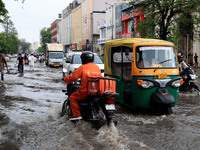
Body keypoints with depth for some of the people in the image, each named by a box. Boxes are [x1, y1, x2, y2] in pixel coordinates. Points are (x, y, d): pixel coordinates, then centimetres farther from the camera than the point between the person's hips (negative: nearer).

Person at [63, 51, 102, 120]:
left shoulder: (82, 67, -8)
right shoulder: (97, 67, 8)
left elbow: (73, 76, -3)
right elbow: (100, 78, 20)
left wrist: (65, 79, 15)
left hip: (86, 92, -6)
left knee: (72, 97, 9)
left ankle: (77, 115, -1)